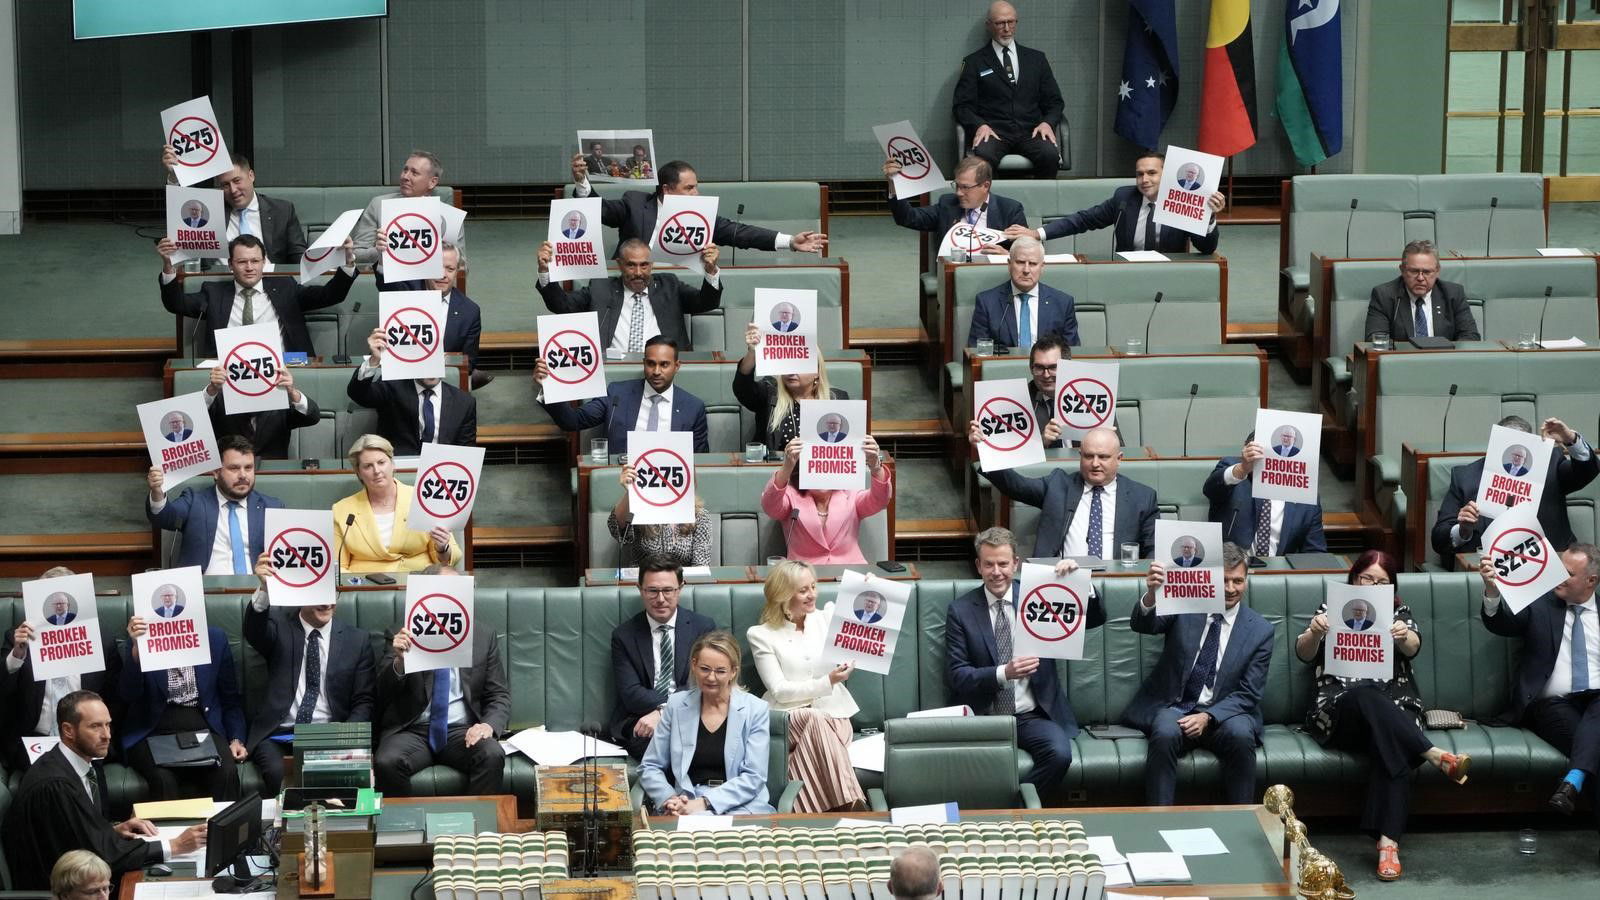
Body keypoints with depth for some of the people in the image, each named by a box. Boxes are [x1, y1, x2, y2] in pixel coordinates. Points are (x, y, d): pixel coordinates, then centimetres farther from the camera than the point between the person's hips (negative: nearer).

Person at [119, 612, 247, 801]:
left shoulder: (216, 638, 8)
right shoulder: (141, 640, 2)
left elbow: (231, 700, 14)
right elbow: (128, 695, -13)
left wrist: (236, 740, 0)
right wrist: (136, 647, -25)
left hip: (203, 729, 2)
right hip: (154, 732, -1)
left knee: (227, 773, -30)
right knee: (163, 778, -33)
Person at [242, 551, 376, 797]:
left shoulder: (357, 639, 11)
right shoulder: (279, 625, 7)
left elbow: (363, 702, 9)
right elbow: (253, 633, -16)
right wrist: (264, 589, -36)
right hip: (277, 735, -1)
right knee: (277, 773, -32)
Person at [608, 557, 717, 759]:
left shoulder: (703, 628, 10)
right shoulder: (623, 635, 10)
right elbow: (630, 693, -1)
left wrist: (661, 713, -16)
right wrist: (664, 707, -22)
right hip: (639, 720, 0)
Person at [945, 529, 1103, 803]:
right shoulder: (960, 611, 4)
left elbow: (1096, 618, 3)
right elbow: (956, 676, -3)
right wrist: (1004, 673, -20)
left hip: (1033, 715, 2)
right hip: (983, 716, -2)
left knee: (1060, 753, -29)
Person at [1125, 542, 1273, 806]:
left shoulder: (1260, 630, 2)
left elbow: (1247, 694, 0)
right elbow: (1142, 625, -15)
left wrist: (1208, 716, -18)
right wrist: (1151, 594, -39)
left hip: (1222, 713, 0)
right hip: (1173, 706, 0)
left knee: (1241, 735, -32)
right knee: (1165, 734, -33)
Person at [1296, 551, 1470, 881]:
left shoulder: (1397, 612, 18)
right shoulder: (1332, 609, 16)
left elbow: (1412, 648, -5)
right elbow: (1304, 654, 1)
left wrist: (1404, 637, -31)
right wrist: (1314, 633, -24)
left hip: (1391, 709, 1)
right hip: (1340, 710, -1)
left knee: (1392, 747, -36)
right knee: (1366, 695, -38)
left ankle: (1388, 841, -46)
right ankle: (1435, 755, -41)